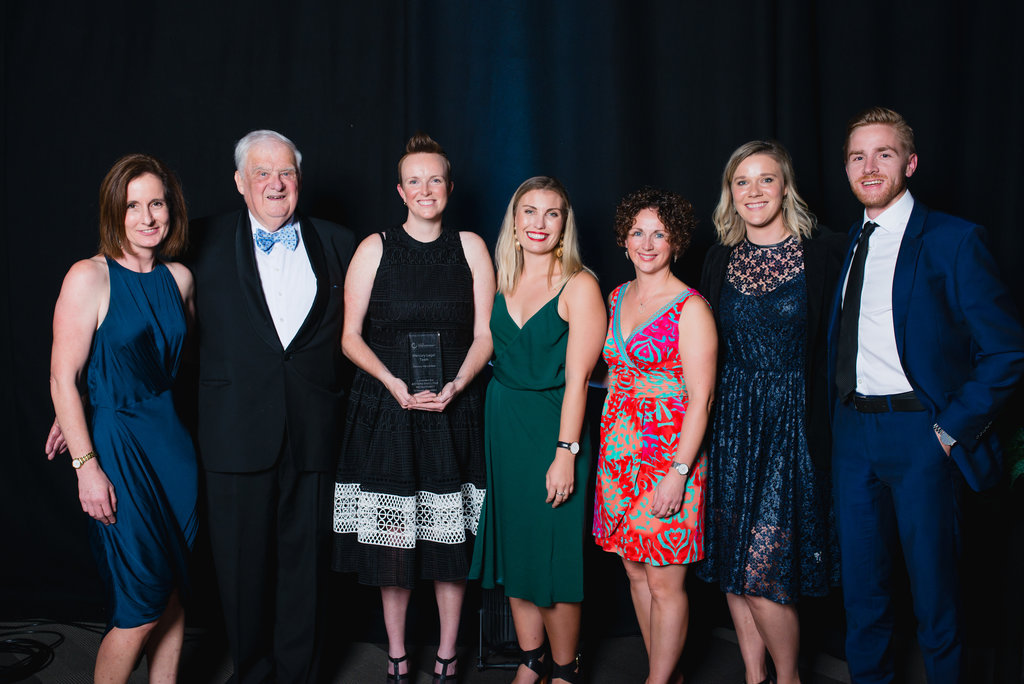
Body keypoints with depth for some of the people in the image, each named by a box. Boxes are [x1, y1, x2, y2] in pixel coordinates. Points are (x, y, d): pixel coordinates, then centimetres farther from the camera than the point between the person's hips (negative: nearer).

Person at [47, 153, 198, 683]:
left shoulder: (180, 277, 7)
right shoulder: (90, 277, -10)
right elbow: (63, 378, -11)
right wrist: (87, 464, -15)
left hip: (173, 440, 6)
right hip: (118, 444, -5)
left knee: (174, 593, 11)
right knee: (142, 607, -1)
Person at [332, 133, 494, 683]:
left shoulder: (470, 247, 6)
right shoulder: (375, 249, 3)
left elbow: (484, 334, 5)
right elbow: (351, 336, 2)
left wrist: (457, 384, -12)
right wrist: (394, 383, -12)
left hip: (454, 409, 1)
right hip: (386, 409, 0)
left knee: (450, 533, 4)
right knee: (391, 534, 3)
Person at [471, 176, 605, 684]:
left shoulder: (579, 286, -9)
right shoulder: (502, 281, 7)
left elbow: (577, 376, -14)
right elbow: (492, 352, 9)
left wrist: (565, 452, -18)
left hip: (553, 427, -5)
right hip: (501, 427, 5)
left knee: (554, 556, 2)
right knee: (513, 547, 13)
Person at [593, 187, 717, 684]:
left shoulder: (690, 307, -10)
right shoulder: (616, 298, 10)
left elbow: (700, 399, -13)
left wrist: (678, 471, -18)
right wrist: (607, 445, 9)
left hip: (669, 455, -7)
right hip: (619, 453, 7)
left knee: (665, 583, 0)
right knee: (635, 572, 13)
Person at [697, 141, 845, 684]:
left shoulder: (826, 251, -5)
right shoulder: (720, 259, 8)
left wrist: (832, 427, -10)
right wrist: (702, 427, 7)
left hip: (794, 421, -4)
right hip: (732, 420, 5)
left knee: (761, 568, -5)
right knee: (731, 563, 9)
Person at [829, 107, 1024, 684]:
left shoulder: (953, 240, -8)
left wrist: (951, 428, -13)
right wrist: (839, 416, 6)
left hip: (921, 434, -5)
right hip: (852, 430, 5)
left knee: (934, 587, 7)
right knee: (861, 583, 16)